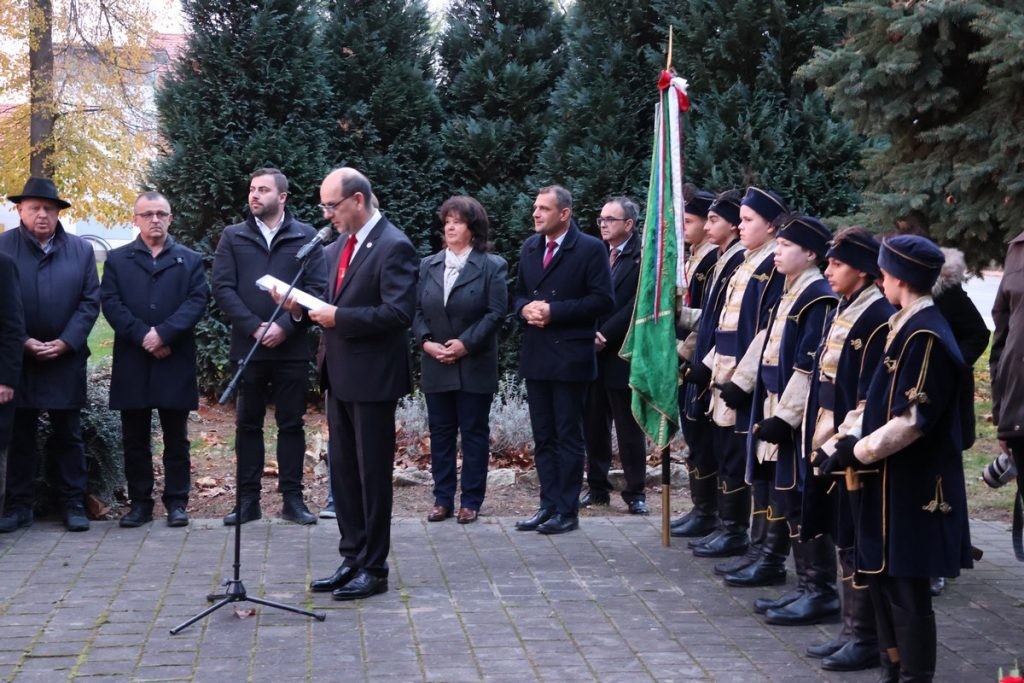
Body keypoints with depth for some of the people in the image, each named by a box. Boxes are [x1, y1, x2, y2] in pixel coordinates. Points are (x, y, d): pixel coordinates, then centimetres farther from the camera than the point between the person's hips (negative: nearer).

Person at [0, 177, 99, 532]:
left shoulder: (81, 250, 5)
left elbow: (91, 301, 1)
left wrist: (65, 342, -10)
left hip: (66, 358, 1)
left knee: (68, 435, 6)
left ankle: (73, 504, 12)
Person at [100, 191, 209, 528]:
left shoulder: (190, 260, 11)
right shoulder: (117, 259, 12)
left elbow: (197, 301, -3)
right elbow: (110, 303, 0)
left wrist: (164, 333, -15)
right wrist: (142, 336, -14)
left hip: (175, 361, -1)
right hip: (132, 362, 1)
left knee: (176, 437, 4)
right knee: (135, 437, 5)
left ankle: (176, 502, 10)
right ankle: (139, 502, 12)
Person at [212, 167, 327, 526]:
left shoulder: (306, 236, 3)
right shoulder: (233, 236, 6)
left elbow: (317, 288, -4)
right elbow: (222, 288, -1)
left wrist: (285, 326, -14)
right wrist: (254, 327, -12)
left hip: (292, 348, -1)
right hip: (247, 346, 1)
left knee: (291, 423, 5)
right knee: (248, 424, 7)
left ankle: (292, 498, 12)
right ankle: (248, 499, 13)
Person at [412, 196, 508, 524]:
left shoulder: (492, 266, -2)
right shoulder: (428, 266, 10)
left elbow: (496, 312, -8)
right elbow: (417, 310, 8)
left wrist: (466, 343, -16)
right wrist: (426, 341, -9)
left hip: (475, 366, -4)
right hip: (436, 365, 4)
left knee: (474, 432, 3)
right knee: (440, 432, 8)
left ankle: (471, 500, 10)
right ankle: (443, 499, 15)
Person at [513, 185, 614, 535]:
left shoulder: (591, 249, -8)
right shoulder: (529, 247, 12)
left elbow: (602, 300, -12)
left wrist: (554, 311, -17)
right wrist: (525, 308, -4)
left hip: (570, 356, -6)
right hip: (535, 355, 6)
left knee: (569, 436, 0)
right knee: (543, 437, 11)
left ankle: (567, 511, 7)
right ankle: (548, 505, 18)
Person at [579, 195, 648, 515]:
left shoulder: (642, 258, -6)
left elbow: (636, 305, -13)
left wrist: (605, 336, -14)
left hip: (622, 354, -5)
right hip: (592, 354, 5)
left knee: (629, 429, 2)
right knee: (594, 426, 10)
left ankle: (636, 492, 9)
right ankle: (597, 488, 19)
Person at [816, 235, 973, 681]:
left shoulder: (925, 338, -19)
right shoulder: (908, 327, 10)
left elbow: (912, 421, -22)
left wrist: (857, 451, -14)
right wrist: (851, 438, 2)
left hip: (911, 487, -10)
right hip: (892, 481, 10)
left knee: (907, 588, -1)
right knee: (881, 576, 17)